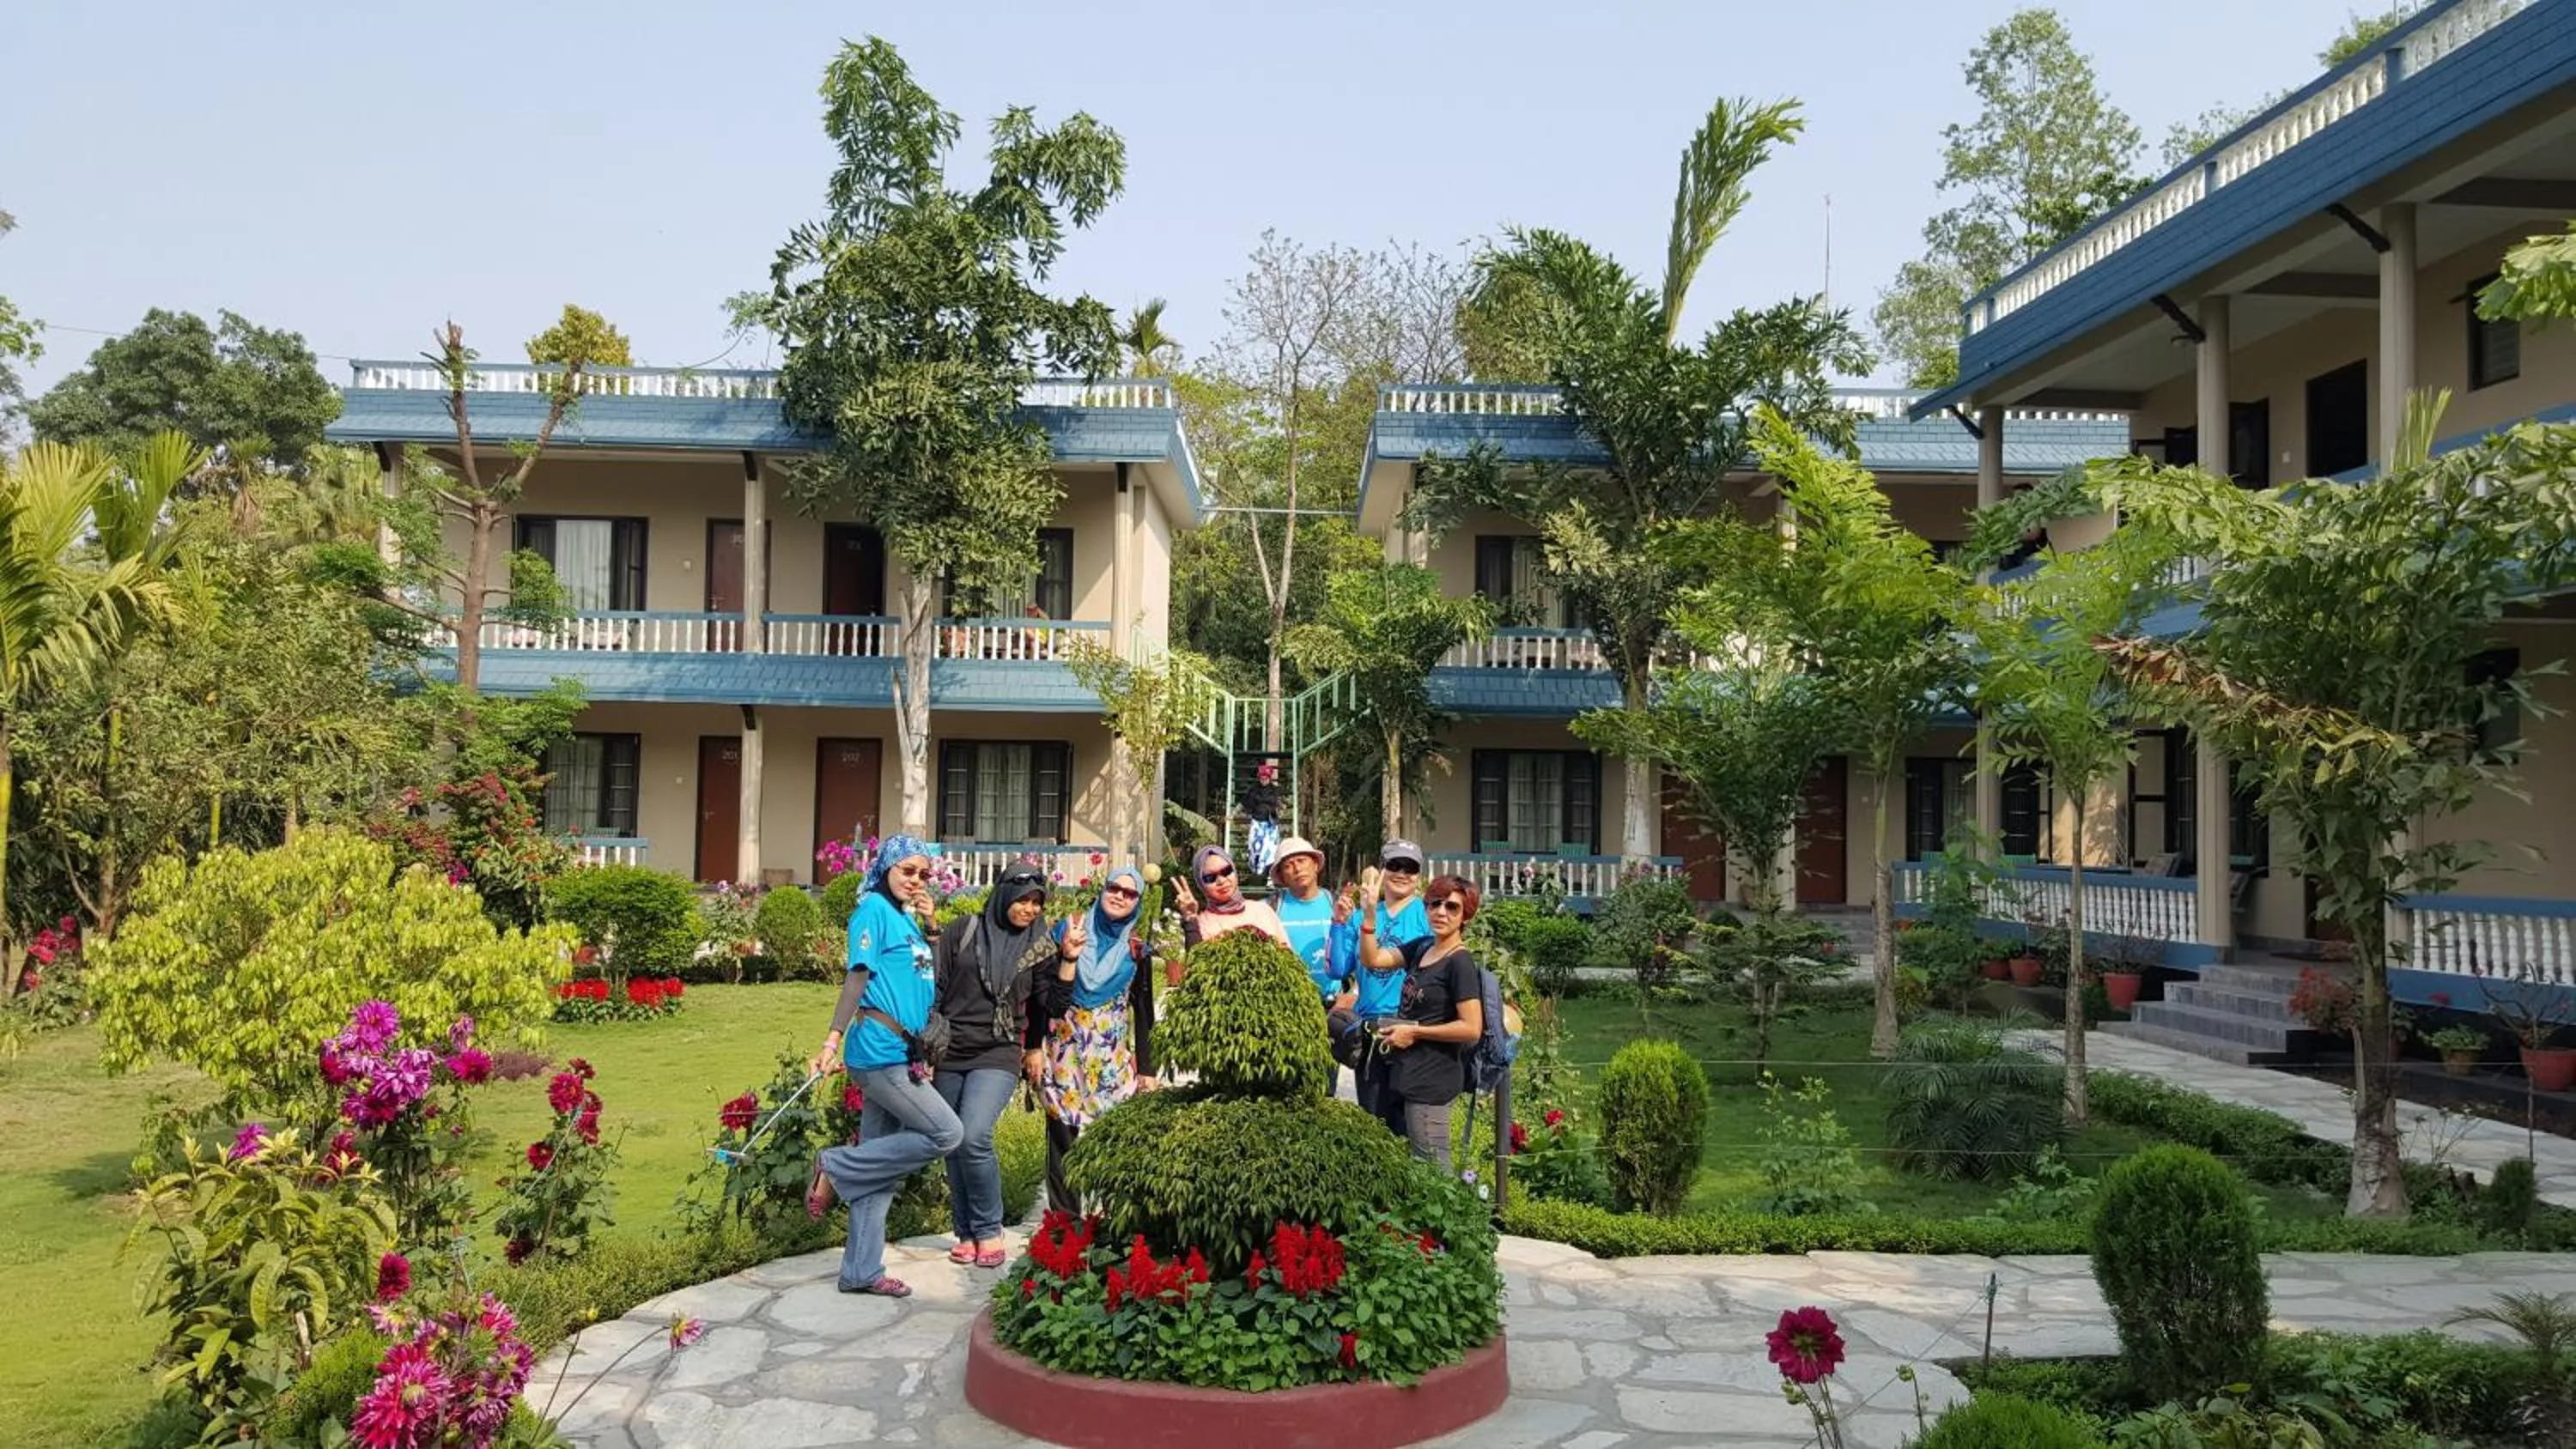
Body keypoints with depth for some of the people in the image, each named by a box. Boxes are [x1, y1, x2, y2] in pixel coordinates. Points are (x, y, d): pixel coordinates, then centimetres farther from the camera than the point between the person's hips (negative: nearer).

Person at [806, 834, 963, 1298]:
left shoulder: (908, 919, 19)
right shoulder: (874, 909, -5)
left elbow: (931, 978, 17)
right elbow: (858, 975, -13)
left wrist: (930, 924, 9)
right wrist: (833, 1039, -18)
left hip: (902, 1055, 8)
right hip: (880, 1049, -8)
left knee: (881, 1165, 9)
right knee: (946, 1134, -9)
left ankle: (861, 1272, 14)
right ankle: (835, 1167, -2)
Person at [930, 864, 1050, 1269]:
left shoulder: (1037, 947, 5)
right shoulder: (964, 931, 2)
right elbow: (935, 985, 4)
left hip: (996, 1056, -2)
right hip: (949, 1054, 2)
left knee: (973, 1137, -20)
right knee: (952, 1145, 6)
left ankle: (989, 1231, -4)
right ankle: (965, 1234, 21)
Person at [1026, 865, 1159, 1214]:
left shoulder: (1137, 949, 7)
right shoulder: (1066, 932, 2)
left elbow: (1143, 1013, 10)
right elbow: (1041, 993, 1)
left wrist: (1146, 1069, 7)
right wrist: (1034, 1047, -4)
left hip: (1113, 1056, 1)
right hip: (1064, 1051, -1)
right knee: (1063, 1136, -2)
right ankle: (1064, 1219, 7)